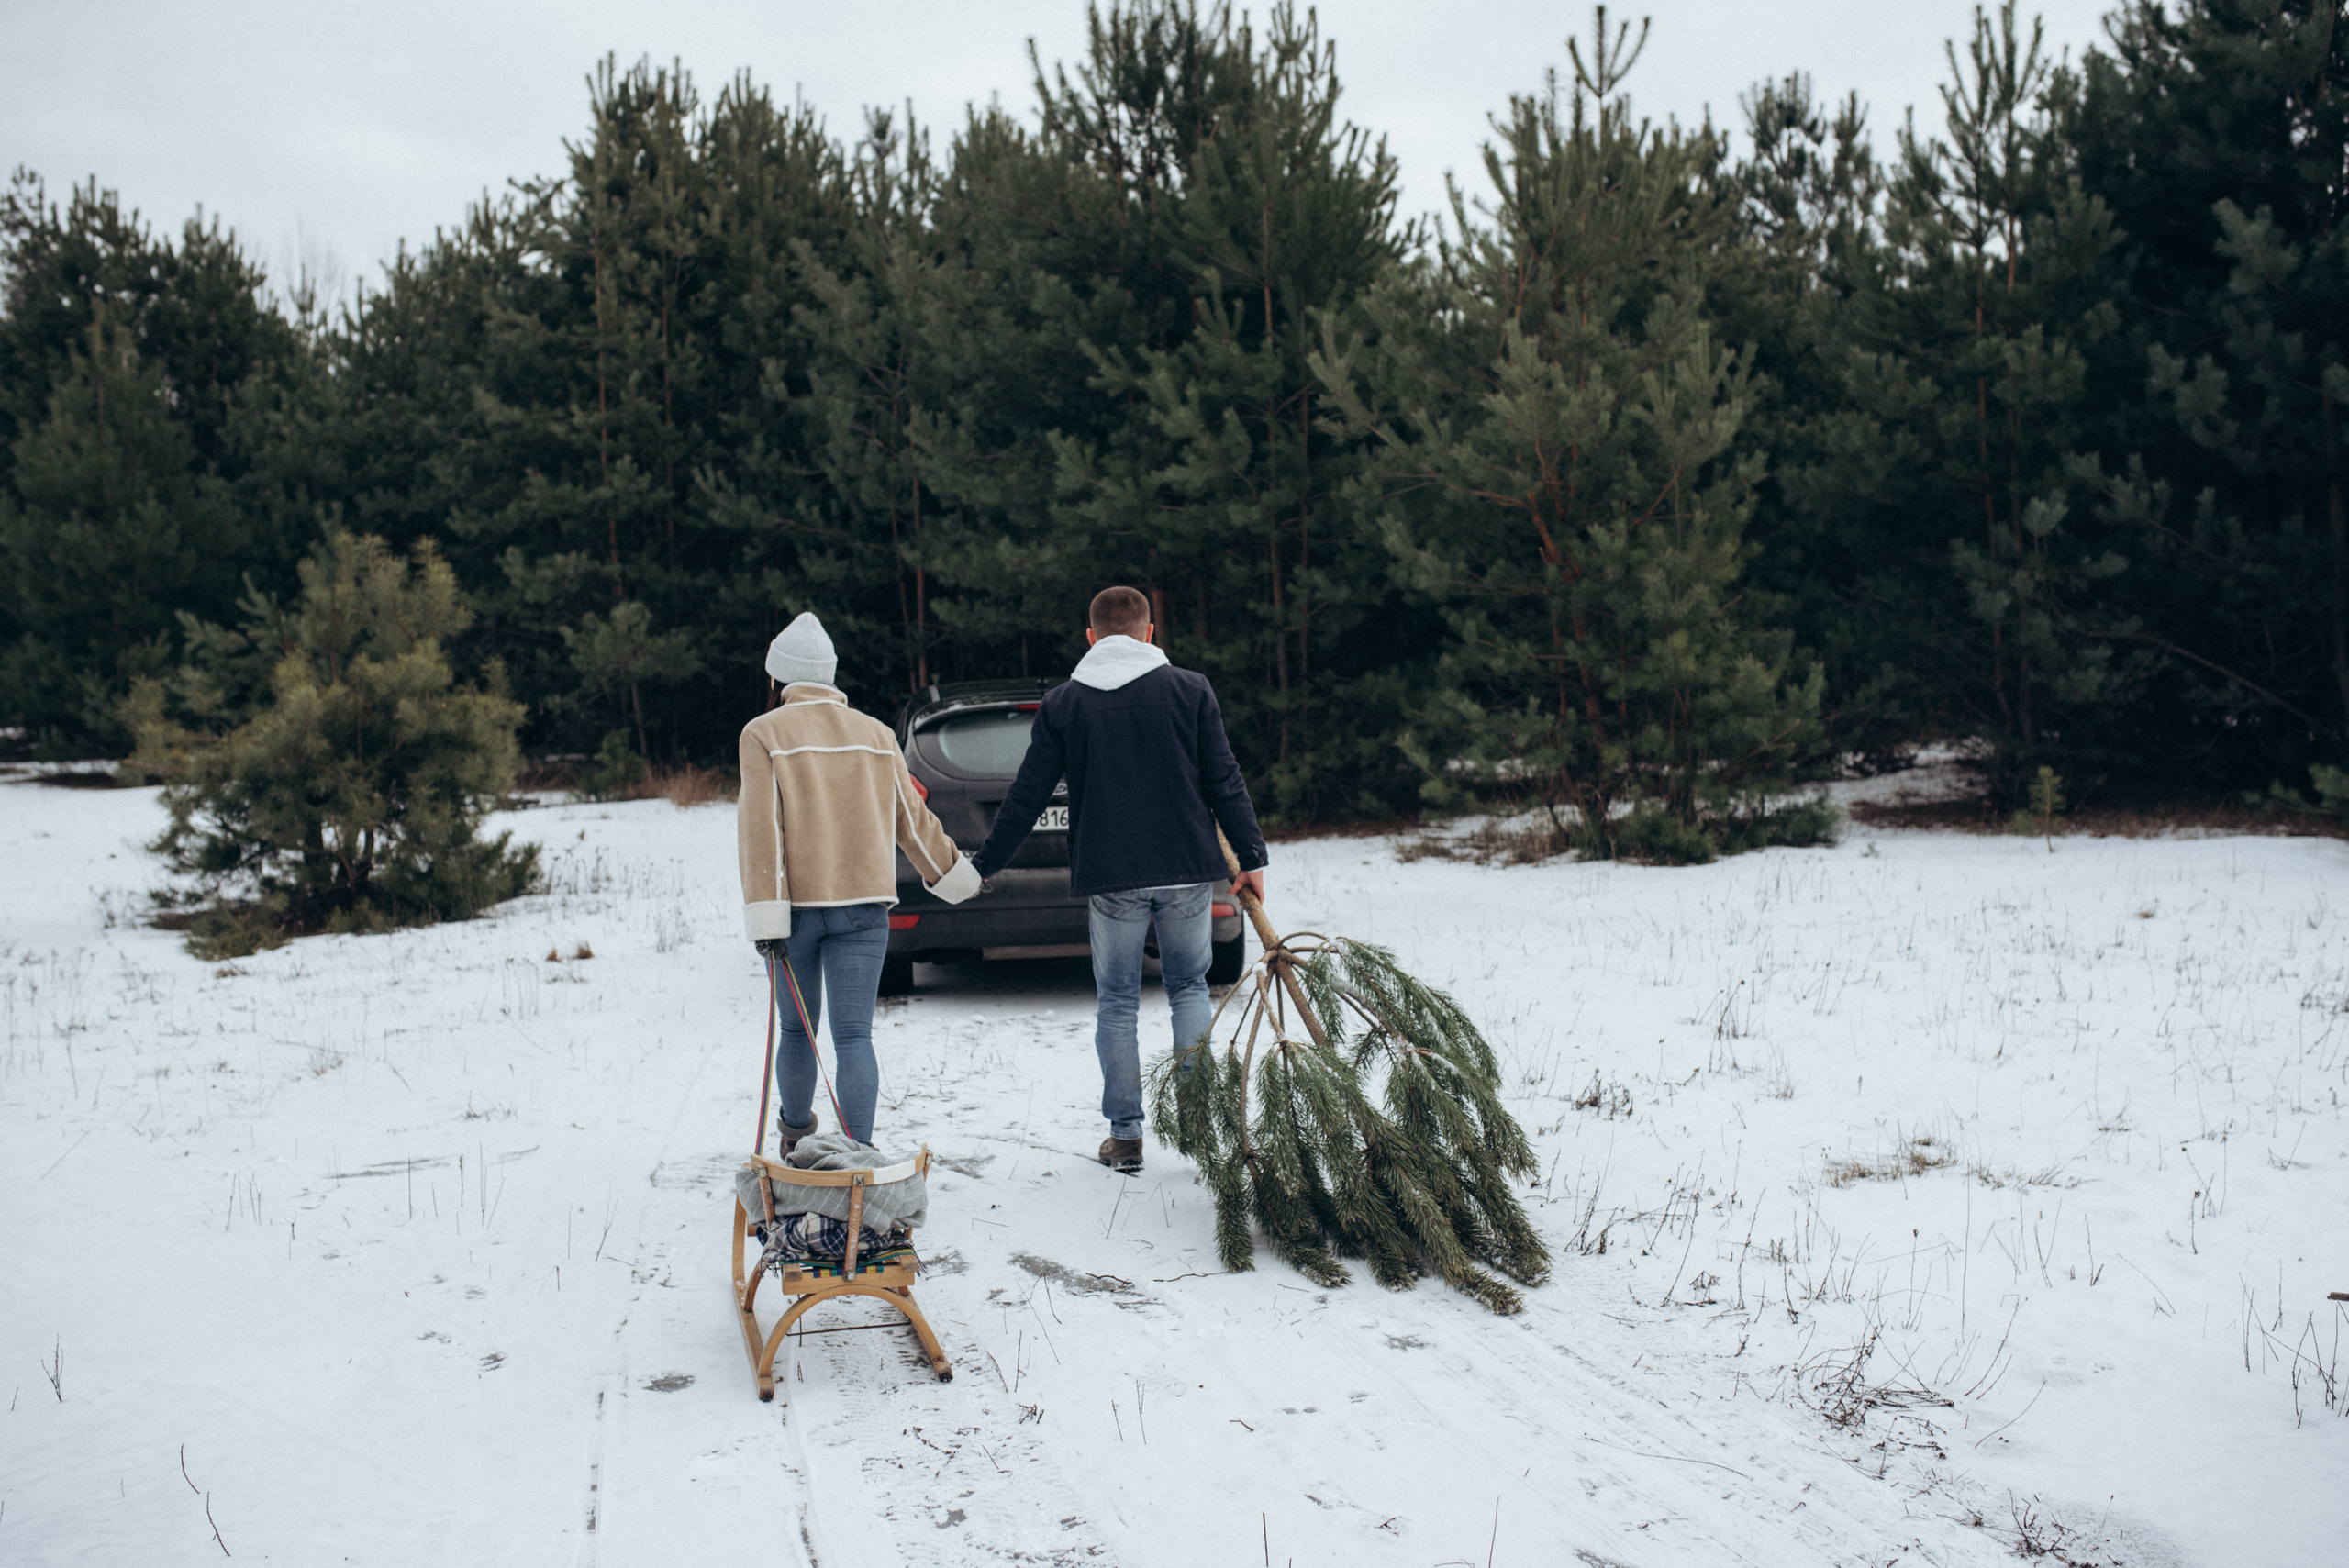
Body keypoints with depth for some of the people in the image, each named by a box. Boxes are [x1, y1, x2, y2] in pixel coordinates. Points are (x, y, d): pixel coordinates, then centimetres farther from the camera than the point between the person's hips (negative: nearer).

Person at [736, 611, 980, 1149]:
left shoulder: (764, 734, -3)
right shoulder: (876, 734, 9)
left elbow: (763, 830, -10)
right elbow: (912, 819, 15)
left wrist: (766, 917, -12)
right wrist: (955, 875, 28)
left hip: (796, 903, -2)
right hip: (864, 903, 2)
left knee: (796, 1029, 15)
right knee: (853, 1034, -1)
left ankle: (797, 1135, 35)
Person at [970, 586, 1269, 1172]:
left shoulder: (1063, 703, 2)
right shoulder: (1190, 689, 1)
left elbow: (1027, 795, 4)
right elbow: (1225, 782, -1)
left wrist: (984, 864, 14)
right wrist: (1251, 856, 6)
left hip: (1110, 876, 0)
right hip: (1188, 870, 1)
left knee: (1117, 1000, 9)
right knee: (1189, 988, 15)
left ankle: (1125, 1133, 11)